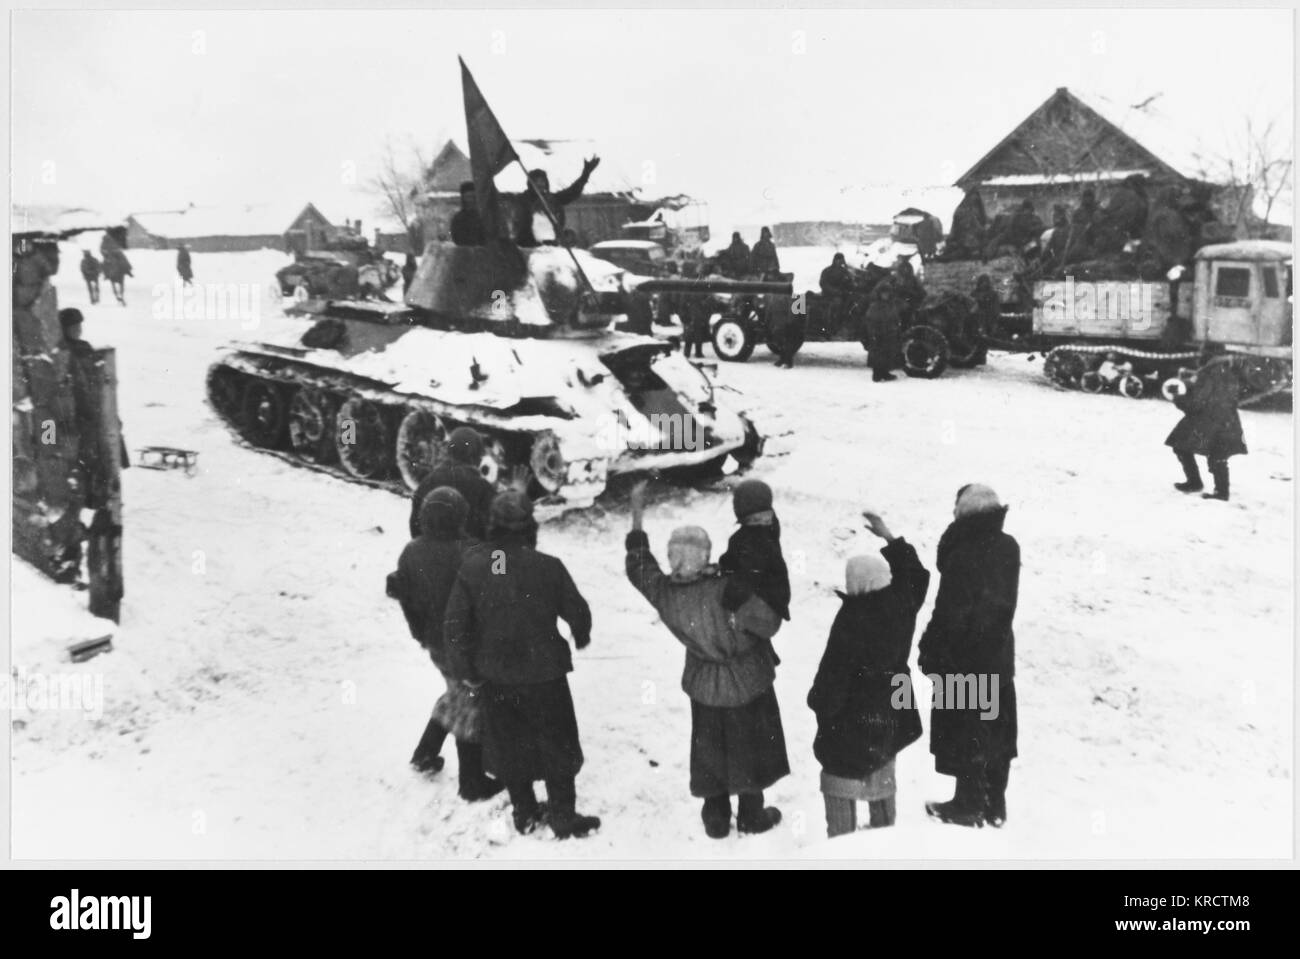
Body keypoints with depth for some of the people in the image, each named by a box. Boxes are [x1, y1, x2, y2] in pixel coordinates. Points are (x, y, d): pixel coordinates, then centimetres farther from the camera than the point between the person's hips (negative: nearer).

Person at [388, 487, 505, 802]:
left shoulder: (411, 553, -6)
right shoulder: (468, 554, -26)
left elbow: (406, 598, 3)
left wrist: (422, 634, 16)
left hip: (435, 642, 7)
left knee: (458, 693, 29)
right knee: (472, 705, 8)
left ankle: (425, 752, 33)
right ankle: (473, 783, 17)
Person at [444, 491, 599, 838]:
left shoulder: (471, 567, -11)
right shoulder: (548, 567, -18)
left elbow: (455, 626, -8)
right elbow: (577, 611, -5)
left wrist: (466, 669, 5)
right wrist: (581, 638, 18)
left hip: (495, 677, 3)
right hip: (543, 672, -2)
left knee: (509, 744, 19)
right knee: (557, 745, 13)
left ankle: (524, 812, 29)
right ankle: (563, 816, 19)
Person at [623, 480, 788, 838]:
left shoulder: (663, 591, -19)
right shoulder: (727, 591, -34)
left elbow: (638, 567, 1)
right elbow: (768, 623, -28)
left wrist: (637, 515, 6)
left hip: (704, 687, 4)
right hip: (747, 685, -4)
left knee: (709, 751, 21)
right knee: (750, 748, 18)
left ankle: (715, 819, 34)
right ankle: (751, 815, 34)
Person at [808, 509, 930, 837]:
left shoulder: (851, 617, -26)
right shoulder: (900, 604, -8)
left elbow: (834, 668, -20)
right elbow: (915, 573, 15)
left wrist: (819, 701, -5)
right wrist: (889, 538, 20)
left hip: (851, 712, -7)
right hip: (889, 709, 7)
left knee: (841, 779, 6)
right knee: (882, 772, 23)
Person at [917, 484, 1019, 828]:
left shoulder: (962, 556, -25)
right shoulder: (1009, 548, -2)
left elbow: (949, 614, -20)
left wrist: (930, 653, -8)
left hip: (963, 660, -7)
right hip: (1000, 657, 7)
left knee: (964, 733, 8)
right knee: (998, 731, 16)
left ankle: (969, 804, 18)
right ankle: (996, 804, 27)